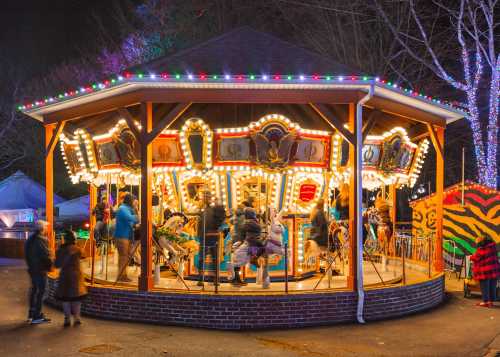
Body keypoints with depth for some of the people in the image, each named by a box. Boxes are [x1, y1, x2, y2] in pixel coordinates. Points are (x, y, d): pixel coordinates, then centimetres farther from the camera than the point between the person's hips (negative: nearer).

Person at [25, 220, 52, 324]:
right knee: (40, 292, -4)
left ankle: (32, 314, 28)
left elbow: (27, 254, 16)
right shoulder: (40, 240, -20)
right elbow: (46, 255, -21)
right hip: (40, 270, -9)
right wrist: (50, 265, -6)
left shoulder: (30, 239, 10)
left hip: (32, 269, 9)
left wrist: (30, 264, 17)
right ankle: (37, 316, -3)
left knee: (34, 290, 18)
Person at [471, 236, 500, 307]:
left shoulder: (480, 250, -18)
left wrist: (472, 257, 16)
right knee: (492, 287, 11)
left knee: (485, 287, 5)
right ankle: (491, 301, 17)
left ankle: (485, 302, 10)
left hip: (485, 272, -6)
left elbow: (475, 258, -7)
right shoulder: (493, 246, 1)